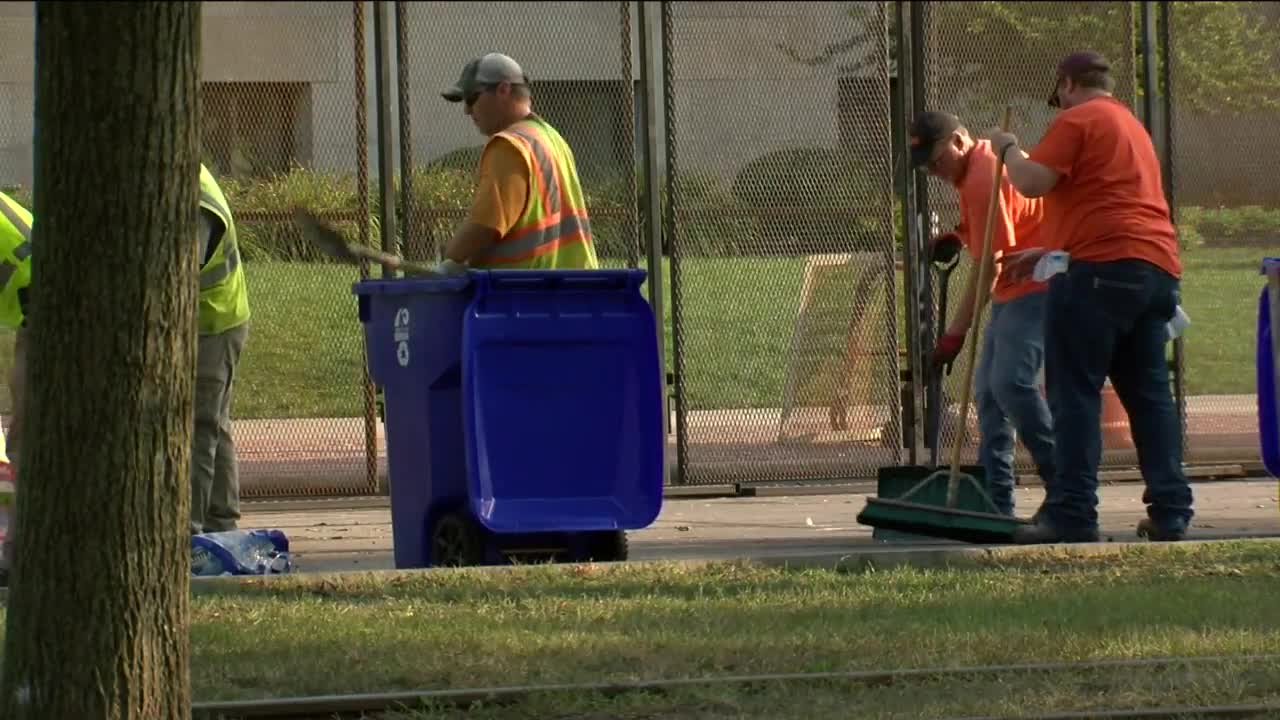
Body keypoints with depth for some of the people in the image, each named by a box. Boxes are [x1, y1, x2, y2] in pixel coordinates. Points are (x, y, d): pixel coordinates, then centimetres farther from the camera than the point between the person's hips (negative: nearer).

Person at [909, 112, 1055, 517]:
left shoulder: (984, 179, -20)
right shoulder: (973, 172, 12)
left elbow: (988, 266, -22)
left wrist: (956, 332, -21)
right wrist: (958, 236, 7)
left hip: (1034, 290, -11)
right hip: (1012, 295, 11)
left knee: (1011, 383, -23)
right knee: (988, 392, 10)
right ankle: (996, 501, 12)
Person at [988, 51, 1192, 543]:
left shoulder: (1077, 120, -1)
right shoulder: (1132, 126, 28)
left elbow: (1032, 182, -12)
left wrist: (1007, 148, 7)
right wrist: (1048, 254, 34)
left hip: (1102, 269, -9)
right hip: (1158, 268, 9)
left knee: (1074, 391, -7)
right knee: (1148, 392, 9)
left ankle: (1071, 515, -13)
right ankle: (1170, 511, 4)